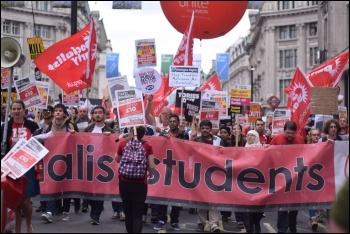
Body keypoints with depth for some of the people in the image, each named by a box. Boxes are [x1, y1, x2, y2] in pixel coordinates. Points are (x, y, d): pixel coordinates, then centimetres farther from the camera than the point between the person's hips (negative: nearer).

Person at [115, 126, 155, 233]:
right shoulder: (147, 145, -4)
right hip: (140, 184, -1)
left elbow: (117, 160, 14)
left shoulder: (123, 143, -3)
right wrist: (150, 174, 17)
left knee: (128, 212, 17)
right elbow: (152, 166, -5)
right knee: (137, 214, 1)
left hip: (125, 183, 1)